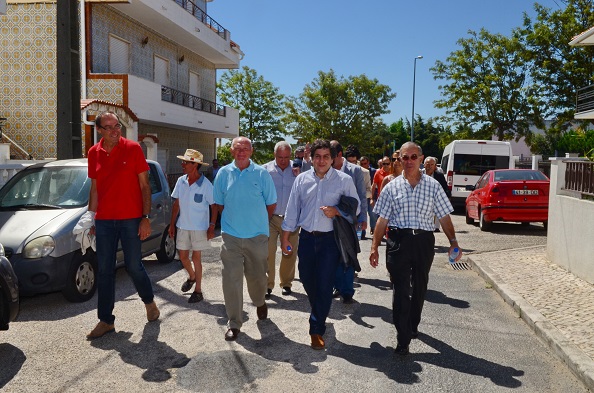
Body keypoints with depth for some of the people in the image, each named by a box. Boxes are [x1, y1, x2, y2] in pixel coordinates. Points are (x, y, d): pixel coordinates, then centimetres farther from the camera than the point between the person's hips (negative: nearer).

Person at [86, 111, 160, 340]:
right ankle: (106, 320, 18)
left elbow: (144, 185, -3)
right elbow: (94, 189, 12)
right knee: (104, 271, 7)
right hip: (104, 221, 3)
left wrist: (146, 217, -9)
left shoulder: (132, 149, -4)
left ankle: (149, 302, 31)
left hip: (130, 219, -3)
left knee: (134, 266, 4)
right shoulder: (94, 153, 6)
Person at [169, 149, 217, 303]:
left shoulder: (206, 185, -14)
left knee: (196, 258, 3)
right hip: (182, 226, 5)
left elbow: (214, 206, -8)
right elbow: (176, 204, 8)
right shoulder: (181, 181, 0)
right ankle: (191, 276, 43)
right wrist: (172, 224, 8)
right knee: (183, 256, 13)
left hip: (199, 227, -5)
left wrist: (212, 227, -13)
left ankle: (198, 290, 16)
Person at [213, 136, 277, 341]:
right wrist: (232, 219, 10)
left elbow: (271, 204, 5)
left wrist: (258, 221, 10)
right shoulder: (224, 173, 2)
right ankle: (233, 323, 9)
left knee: (257, 276, 12)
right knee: (231, 279, -2)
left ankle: (260, 303, 44)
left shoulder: (262, 174, -2)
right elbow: (219, 204, 11)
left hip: (257, 235, 0)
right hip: (231, 235, 1)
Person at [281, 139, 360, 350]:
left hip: (330, 239, -3)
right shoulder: (302, 179, 5)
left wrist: (336, 211, -17)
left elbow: (356, 207, 2)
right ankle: (319, 314, 44)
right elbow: (292, 210, 8)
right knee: (307, 280, 15)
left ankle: (317, 329, 13)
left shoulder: (344, 180, -3)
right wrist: (285, 237, 8)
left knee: (324, 285, -2)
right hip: (307, 238, 3)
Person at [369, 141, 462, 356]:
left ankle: (413, 325, 39)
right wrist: (374, 247, 0)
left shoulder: (433, 185, 4)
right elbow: (382, 220, 4)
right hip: (398, 241, -2)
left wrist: (453, 242, -6)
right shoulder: (392, 187, 3)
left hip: (424, 241, 2)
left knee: (420, 287, 16)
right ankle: (403, 339, 1)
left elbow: (444, 217, 5)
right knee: (401, 289, -4)